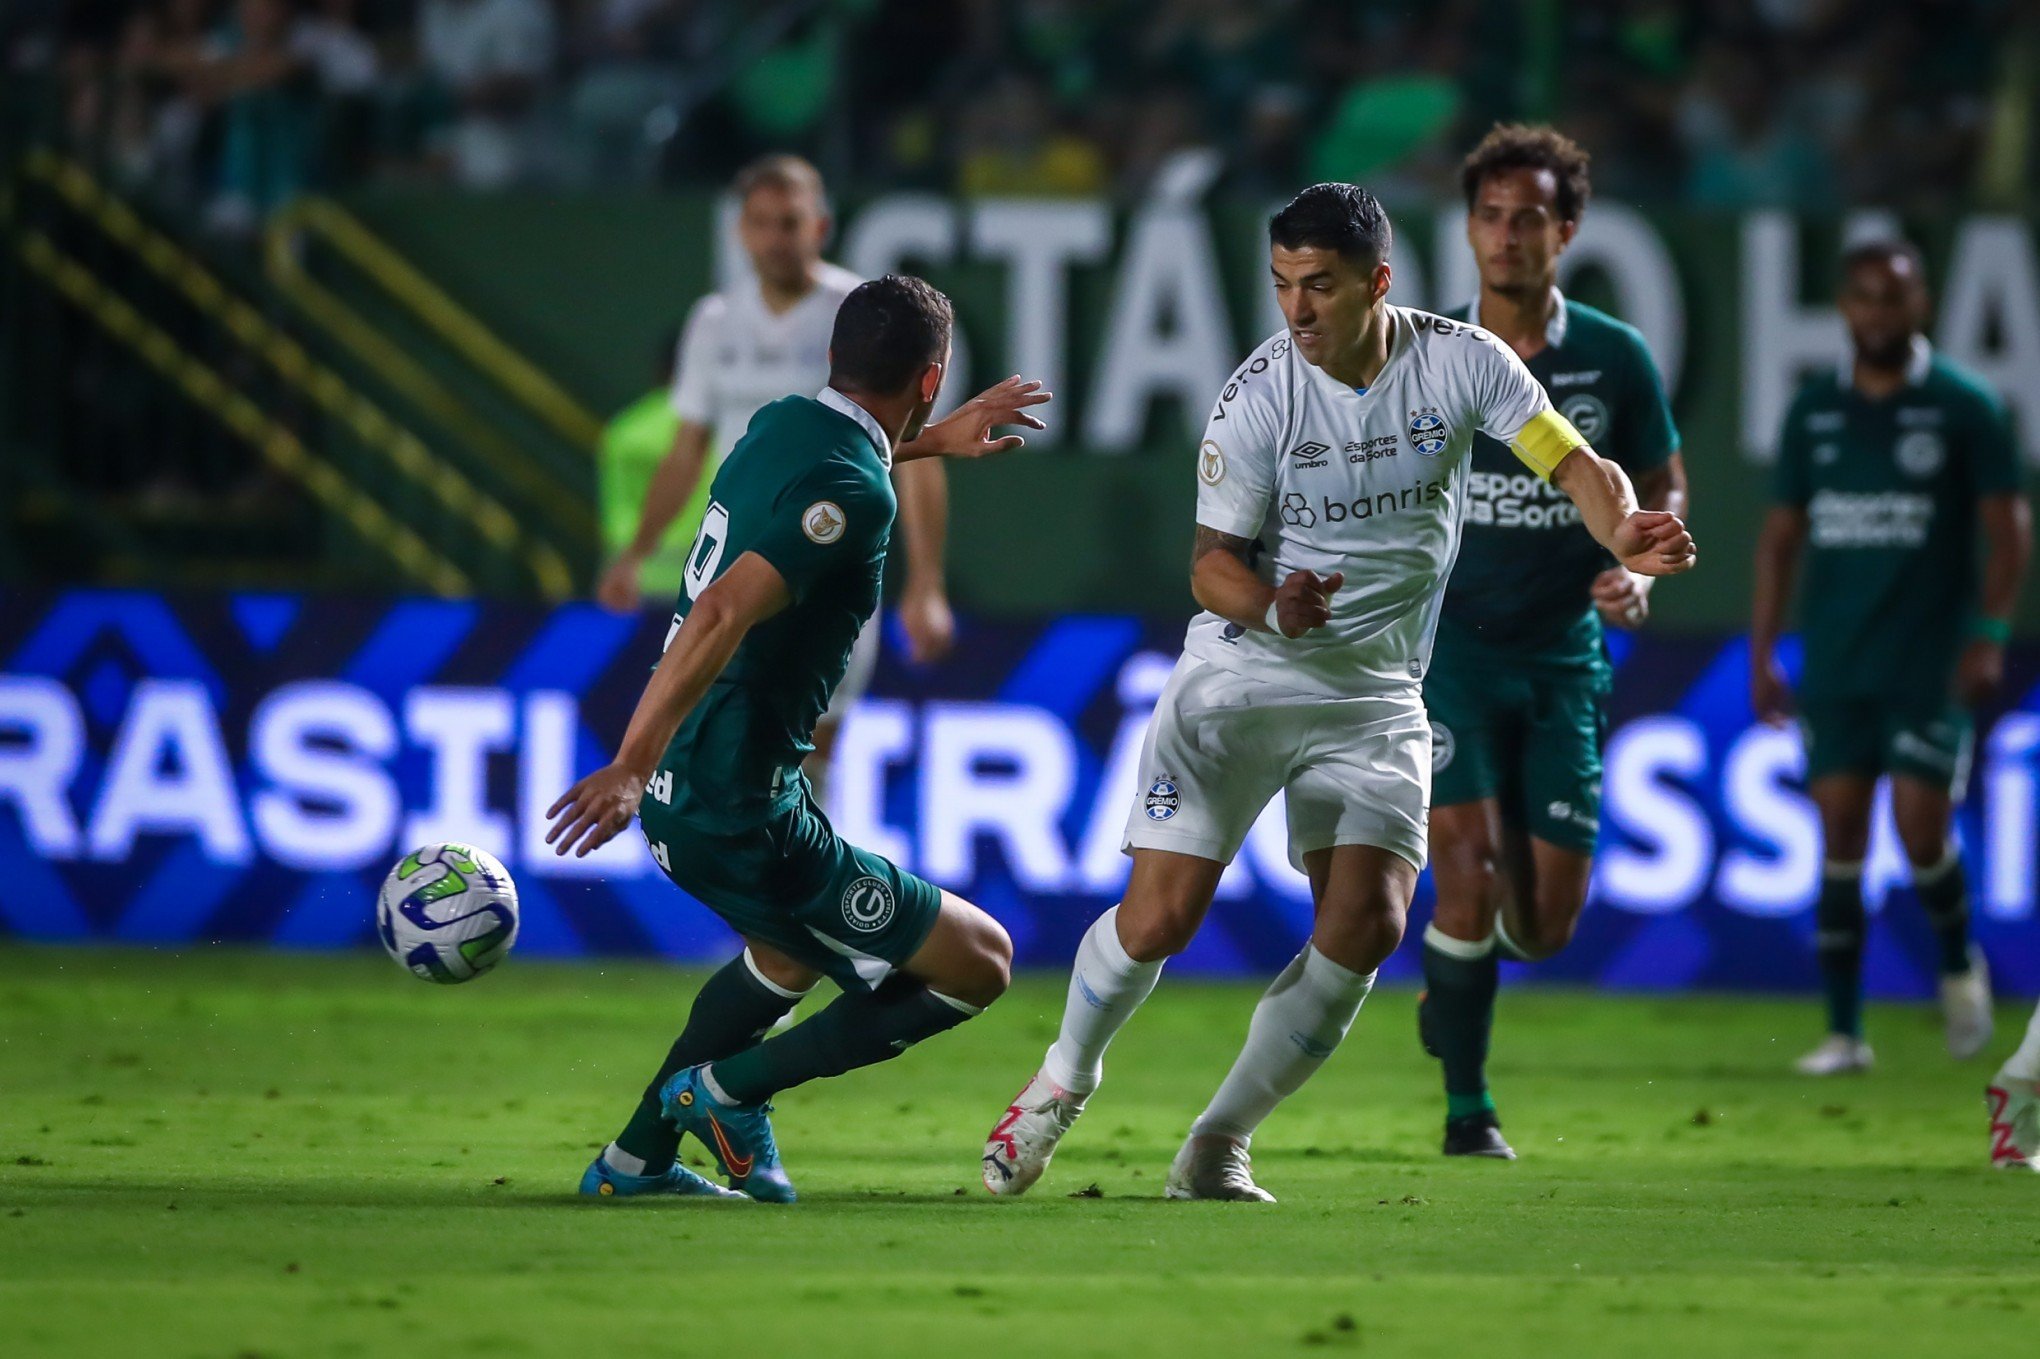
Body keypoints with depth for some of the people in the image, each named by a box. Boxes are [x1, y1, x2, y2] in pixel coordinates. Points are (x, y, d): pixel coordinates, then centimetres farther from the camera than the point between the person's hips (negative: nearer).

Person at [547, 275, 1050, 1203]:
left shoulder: (783, 424, 7)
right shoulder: (854, 496, -20)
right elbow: (723, 614, -32)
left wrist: (929, 442, 45)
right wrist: (631, 766, -36)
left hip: (678, 787, 9)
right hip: (742, 819, -9)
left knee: (794, 953, 36)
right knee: (979, 961, 1)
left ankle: (636, 1157, 35)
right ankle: (731, 1088, 3)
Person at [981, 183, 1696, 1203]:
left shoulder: (1460, 361, -5)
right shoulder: (1260, 395, -11)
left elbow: (1572, 462, -9)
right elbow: (1212, 561, -7)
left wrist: (1624, 535, -31)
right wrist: (1274, 609, -29)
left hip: (1377, 694, 2)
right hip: (1239, 673, -2)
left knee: (1366, 925, -14)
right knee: (1161, 915, -11)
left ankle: (1219, 1143, 1)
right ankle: (1064, 1080, 19)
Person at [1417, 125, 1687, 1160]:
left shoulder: (1615, 359, 0)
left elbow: (1663, 487, 11)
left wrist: (1640, 570, -9)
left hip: (1562, 653, 2)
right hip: (1449, 641, -2)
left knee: (1548, 920, 1)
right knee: (1466, 872, -17)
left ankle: (1455, 980, 37)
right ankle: (1467, 1106, -3)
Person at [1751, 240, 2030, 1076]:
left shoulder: (1963, 408, -2)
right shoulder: (1813, 411, 8)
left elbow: (2007, 527, -1)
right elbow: (1782, 534, 12)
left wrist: (1990, 633, -12)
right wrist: (1762, 652, 8)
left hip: (1929, 662, -3)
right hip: (1834, 665, 3)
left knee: (1921, 830, -10)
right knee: (1839, 840, 0)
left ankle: (1958, 963, 20)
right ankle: (1843, 1030, 5)